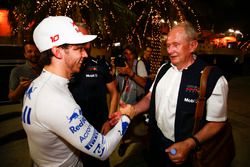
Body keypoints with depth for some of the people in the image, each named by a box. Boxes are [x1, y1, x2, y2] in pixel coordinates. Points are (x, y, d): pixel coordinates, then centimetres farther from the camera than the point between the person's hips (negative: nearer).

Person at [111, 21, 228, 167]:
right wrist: (134, 109, -11)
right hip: (156, 141, 5)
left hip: (184, 151, -5)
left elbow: (217, 121, -14)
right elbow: (151, 97, 7)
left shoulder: (213, 78, -18)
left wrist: (189, 144, -25)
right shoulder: (164, 69, -1)